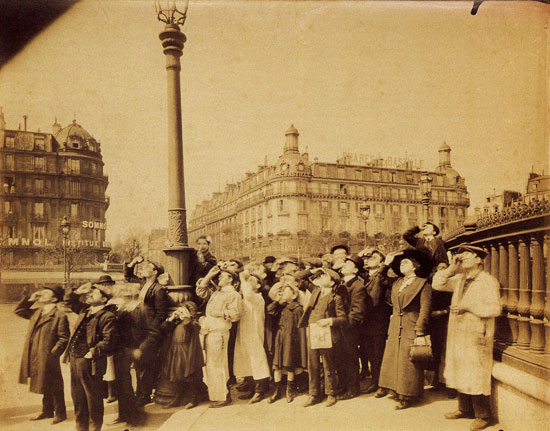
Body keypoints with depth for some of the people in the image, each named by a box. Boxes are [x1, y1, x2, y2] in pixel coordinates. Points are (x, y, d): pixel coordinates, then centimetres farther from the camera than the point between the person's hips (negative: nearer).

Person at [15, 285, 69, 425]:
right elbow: (19, 310, 22)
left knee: (54, 387, 5)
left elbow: (64, 338, -15)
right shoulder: (36, 312, 11)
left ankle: (60, 413, 19)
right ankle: (47, 411, 36)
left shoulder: (60, 316, -14)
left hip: (48, 359, -8)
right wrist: (30, 299, 8)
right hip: (34, 358, 8)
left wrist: (53, 353, -21)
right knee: (45, 386, 21)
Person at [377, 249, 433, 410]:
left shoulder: (423, 284, -4)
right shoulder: (396, 283, 15)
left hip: (411, 329, -6)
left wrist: (420, 331, -15)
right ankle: (395, 388, 25)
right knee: (392, 359, 9)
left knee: (408, 362, -1)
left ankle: (407, 396, 10)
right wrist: (386, 264, 11)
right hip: (395, 328, 6)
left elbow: (425, 308, -9)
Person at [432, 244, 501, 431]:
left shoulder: (488, 281, -9)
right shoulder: (459, 279, 12)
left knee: (476, 377, -2)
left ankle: (482, 416, 12)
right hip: (457, 336, 7)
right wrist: (452, 267, 1)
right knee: (460, 374, 15)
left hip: (476, 338, -7)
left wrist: (468, 307, -17)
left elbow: (494, 309, -16)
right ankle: (465, 409, 28)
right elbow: (437, 284, 10)